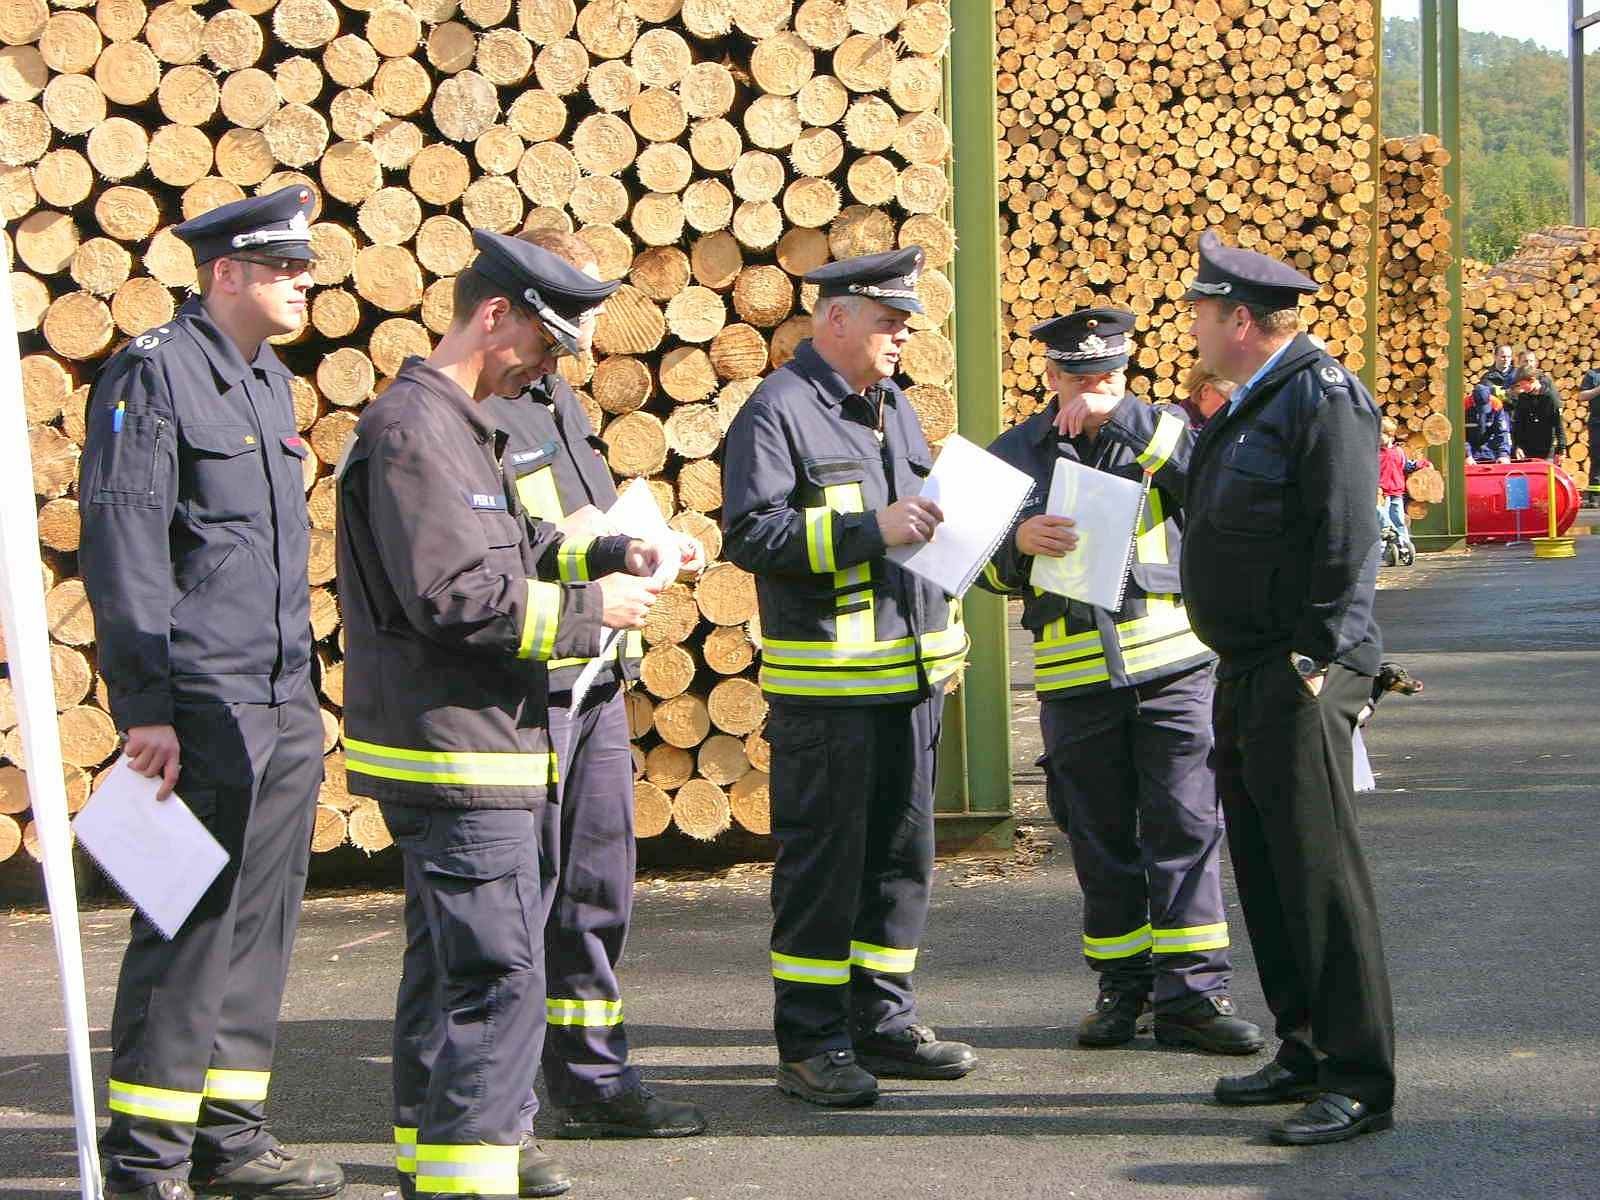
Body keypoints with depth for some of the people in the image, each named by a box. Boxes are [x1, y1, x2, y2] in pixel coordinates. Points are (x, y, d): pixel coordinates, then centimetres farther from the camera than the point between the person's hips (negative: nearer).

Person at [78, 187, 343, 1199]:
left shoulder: (269, 379, 17)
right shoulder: (155, 373, -10)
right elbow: (122, 550, -14)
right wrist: (145, 708, -18)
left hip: (285, 710, 8)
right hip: (203, 712, -8)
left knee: (261, 924, 10)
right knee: (190, 927, -5)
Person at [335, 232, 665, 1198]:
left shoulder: (461, 427, 18)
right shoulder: (415, 429, -16)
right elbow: (454, 596, -23)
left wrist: (606, 555, 10)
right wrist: (588, 607, -13)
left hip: (480, 744, 11)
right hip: (455, 750, -11)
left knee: (452, 957, 19)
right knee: (498, 971, -11)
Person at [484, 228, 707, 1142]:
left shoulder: (558, 395, 18)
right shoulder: (470, 409, -13)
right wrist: (566, 542, -22)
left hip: (595, 675, 9)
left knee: (598, 887, 13)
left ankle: (594, 1079, 23)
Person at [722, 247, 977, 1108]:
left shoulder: (893, 408, 18)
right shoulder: (779, 410, -8)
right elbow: (750, 533, -18)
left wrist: (943, 522, 9)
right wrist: (870, 529, -21)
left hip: (910, 674, 8)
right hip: (825, 682, -8)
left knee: (902, 853, 12)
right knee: (822, 862, -3)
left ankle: (882, 1021, 21)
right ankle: (811, 1044, 4)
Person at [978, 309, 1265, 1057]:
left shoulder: (1157, 432, 5)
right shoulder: (1015, 454, 8)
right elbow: (991, 570, 5)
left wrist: (1119, 415, -22)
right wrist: (1020, 540, -18)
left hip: (1172, 665, -1)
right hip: (1074, 679, 1)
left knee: (1187, 829, -4)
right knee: (1101, 841, 8)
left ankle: (1193, 992, -1)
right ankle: (1122, 986, 19)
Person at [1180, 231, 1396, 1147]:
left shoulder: (1324, 397, -13)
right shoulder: (1249, 406, 17)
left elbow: (1347, 541, -18)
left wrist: (1316, 660, -20)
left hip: (1301, 676, -10)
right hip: (1246, 674, 10)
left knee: (1320, 872, -10)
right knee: (1266, 871, 13)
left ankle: (1361, 1081, -6)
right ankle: (1306, 1049, 23)